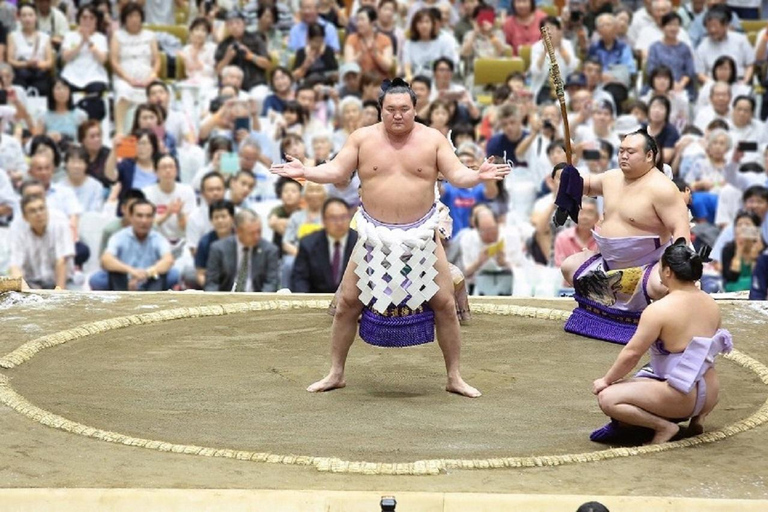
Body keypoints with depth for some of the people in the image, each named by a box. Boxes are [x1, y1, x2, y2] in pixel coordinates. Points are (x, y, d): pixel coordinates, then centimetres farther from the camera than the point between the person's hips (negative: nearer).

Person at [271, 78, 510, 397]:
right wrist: (304, 172, -18)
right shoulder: (363, 139, -1)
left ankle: (454, 377, 12)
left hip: (421, 235, 0)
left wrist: (478, 176, -27)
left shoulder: (433, 140, -2)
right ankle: (336, 374, 15)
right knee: (348, 303, 1)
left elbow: (457, 175, -7)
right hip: (375, 235, 1)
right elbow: (336, 171, -2)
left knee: (445, 304, -1)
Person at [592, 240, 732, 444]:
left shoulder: (659, 310, -17)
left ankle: (664, 426, -12)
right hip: (710, 395, 8)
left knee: (607, 398, -8)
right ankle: (699, 415, 15)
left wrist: (606, 380, -1)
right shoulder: (711, 304, 5)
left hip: (682, 398, -8)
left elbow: (632, 353, -16)